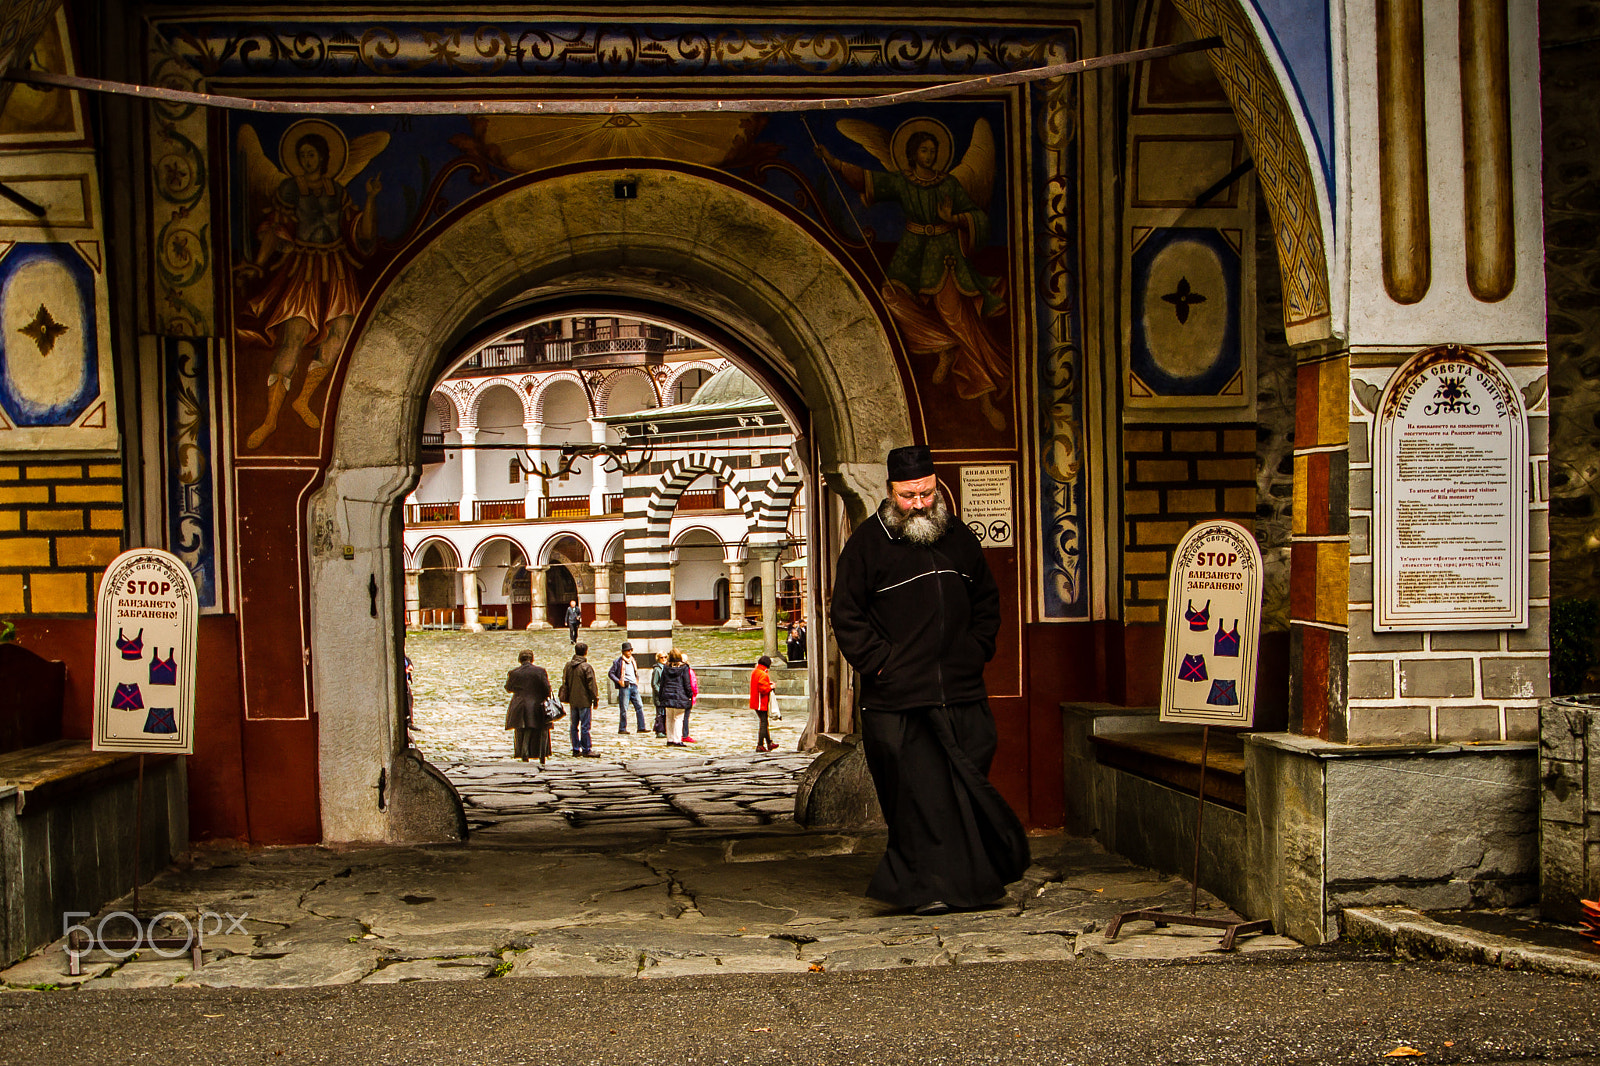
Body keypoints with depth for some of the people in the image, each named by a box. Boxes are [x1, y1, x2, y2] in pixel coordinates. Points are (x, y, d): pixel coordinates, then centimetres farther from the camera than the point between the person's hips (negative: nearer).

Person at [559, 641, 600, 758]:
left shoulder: (568, 665, 7)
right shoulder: (587, 667, -14)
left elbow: (565, 683, 15)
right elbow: (591, 685, -11)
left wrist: (566, 698, 24)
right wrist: (595, 699, -3)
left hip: (572, 701, 6)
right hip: (584, 700, -6)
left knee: (574, 726, 11)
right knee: (585, 726, -4)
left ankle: (576, 749, 14)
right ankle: (586, 750, -2)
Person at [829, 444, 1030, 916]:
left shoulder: (960, 537, 12)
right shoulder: (867, 542, -1)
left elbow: (986, 602, 22)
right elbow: (847, 616, -1)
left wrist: (976, 651, 9)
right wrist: (879, 664, -9)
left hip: (962, 691, 4)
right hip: (898, 701, -3)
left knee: (969, 785, 3)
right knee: (915, 793, -1)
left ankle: (971, 880, 16)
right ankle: (926, 888, 8)